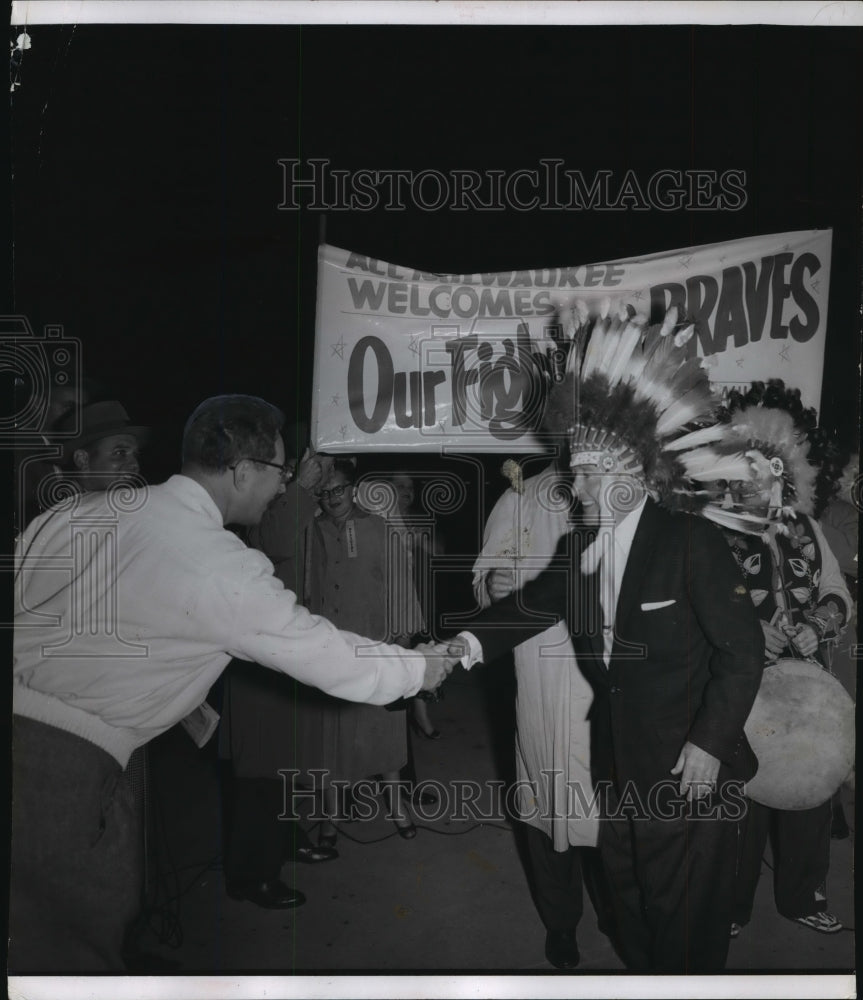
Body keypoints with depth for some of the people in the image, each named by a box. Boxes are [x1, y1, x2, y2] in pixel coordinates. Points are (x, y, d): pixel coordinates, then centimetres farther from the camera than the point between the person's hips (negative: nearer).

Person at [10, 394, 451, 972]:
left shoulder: (80, 511, 5)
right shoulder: (224, 567, -12)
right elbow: (333, 661, -6)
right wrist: (424, 668, 12)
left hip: (23, 715, 7)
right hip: (64, 763, -7)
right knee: (81, 946, 11)